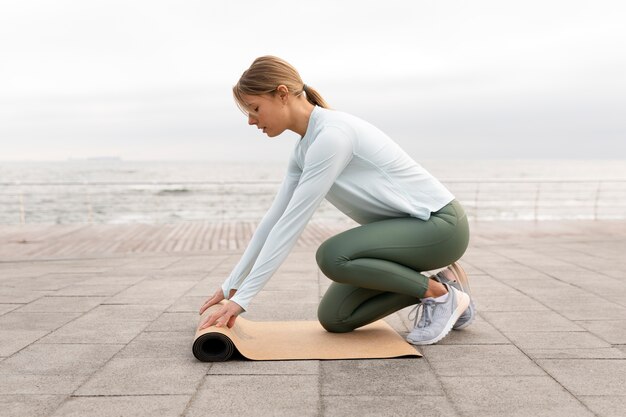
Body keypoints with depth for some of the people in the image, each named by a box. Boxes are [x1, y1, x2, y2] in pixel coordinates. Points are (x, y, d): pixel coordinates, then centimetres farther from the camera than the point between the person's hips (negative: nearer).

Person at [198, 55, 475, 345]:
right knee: (333, 317, 1)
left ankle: (441, 293, -9)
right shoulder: (304, 149, 4)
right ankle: (427, 286, 15)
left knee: (332, 256, -30)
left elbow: (291, 224, -27)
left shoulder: (332, 135, -25)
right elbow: (274, 219, 7)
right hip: (405, 228, 8)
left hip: (440, 224, -8)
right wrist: (231, 286, 8)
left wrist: (242, 298, -22)